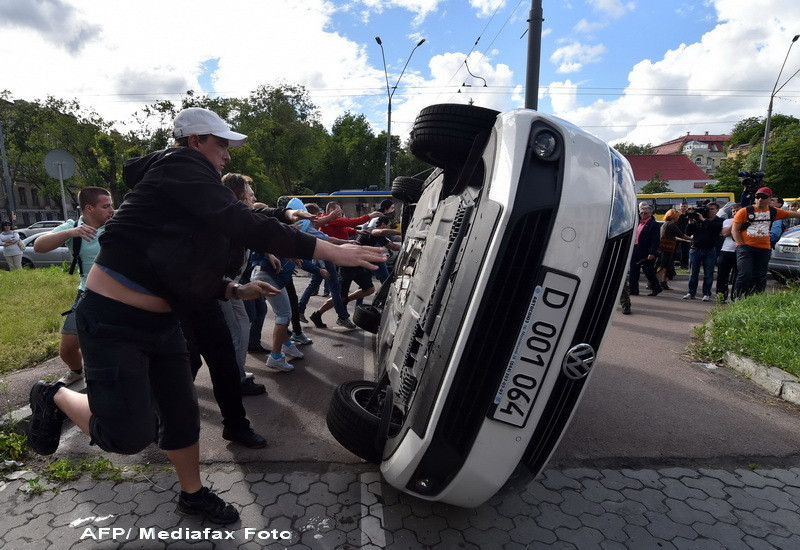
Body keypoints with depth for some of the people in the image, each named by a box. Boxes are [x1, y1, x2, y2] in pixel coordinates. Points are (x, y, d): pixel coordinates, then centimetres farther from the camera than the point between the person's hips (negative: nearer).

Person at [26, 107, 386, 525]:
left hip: (159, 320, 10)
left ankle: (192, 494, 34)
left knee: (182, 411, 14)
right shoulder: (180, 165, -14)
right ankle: (56, 397, 23)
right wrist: (331, 251, -30)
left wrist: (235, 291, 4)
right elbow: (242, 226, -28)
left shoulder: (190, 197, 14)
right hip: (114, 318, -9)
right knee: (130, 435, -5)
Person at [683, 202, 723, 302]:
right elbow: (688, 232, 5)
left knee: (708, 274, 2)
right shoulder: (698, 219, 8)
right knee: (693, 273, 6)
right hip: (695, 250, 1)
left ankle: (706, 294, 9)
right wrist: (691, 221, -8)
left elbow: (717, 228, -18)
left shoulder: (719, 221, 6)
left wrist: (703, 220, -16)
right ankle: (691, 293, 14)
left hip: (709, 251, -1)